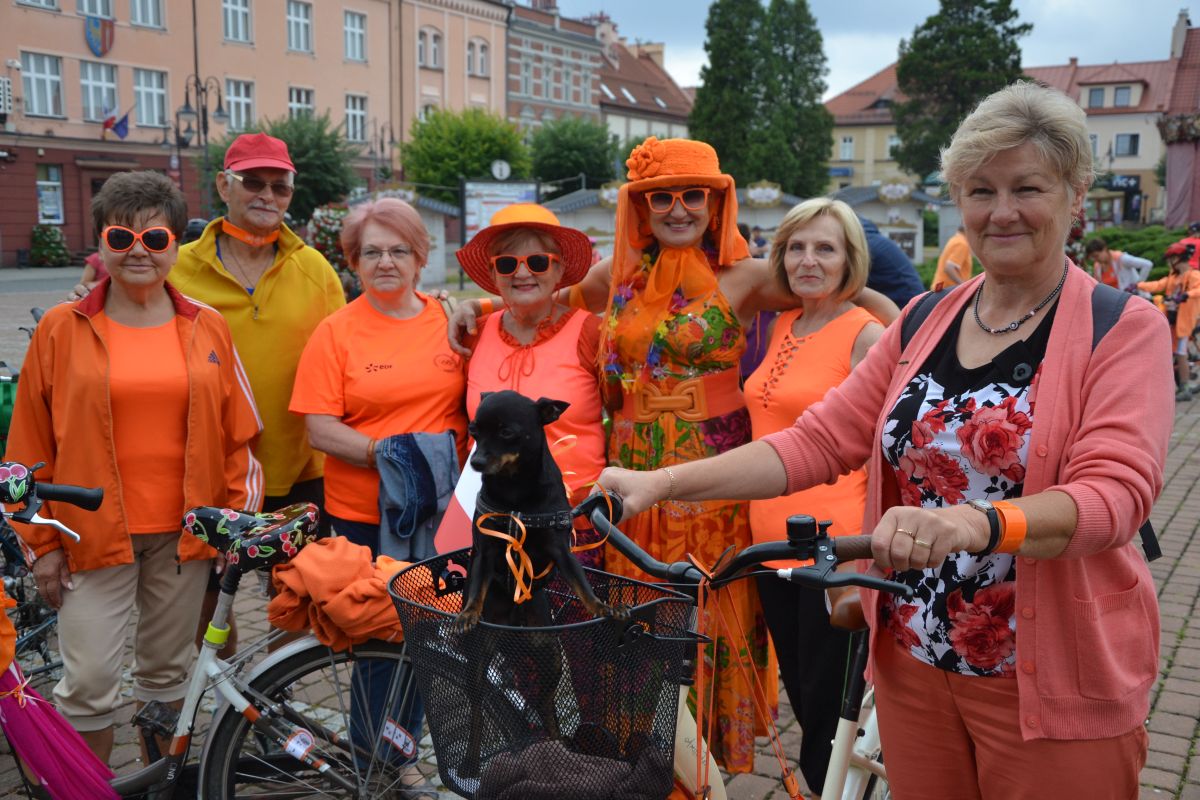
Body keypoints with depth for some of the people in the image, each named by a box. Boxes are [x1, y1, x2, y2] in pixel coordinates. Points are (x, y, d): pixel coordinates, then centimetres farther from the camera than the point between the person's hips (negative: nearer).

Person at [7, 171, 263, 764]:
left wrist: (239, 517, 3)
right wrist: (43, 543, -1)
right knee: (89, 680, -1)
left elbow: (238, 434, 7)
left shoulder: (207, 328, 4)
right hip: (94, 532, -2)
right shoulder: (61, 330, -1)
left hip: (184, 532, 2)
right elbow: (31, 446, 1)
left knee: (168, 670, 15)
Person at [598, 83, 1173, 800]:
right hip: (913, 661, 4)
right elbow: (819, 440, 0)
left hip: (1054, 684, -3)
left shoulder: (1124, 328, -7)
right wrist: (666, 482, -10)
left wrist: (975, 522, -40)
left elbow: (1116, 491, -20)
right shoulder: (924, 323, 6)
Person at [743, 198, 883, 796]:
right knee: (800, 694, 18)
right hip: (772, 540, 7)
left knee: (828, 708, 3)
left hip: (834, 546, -7)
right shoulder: (782, 326, 10)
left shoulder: (866, 334, -9)